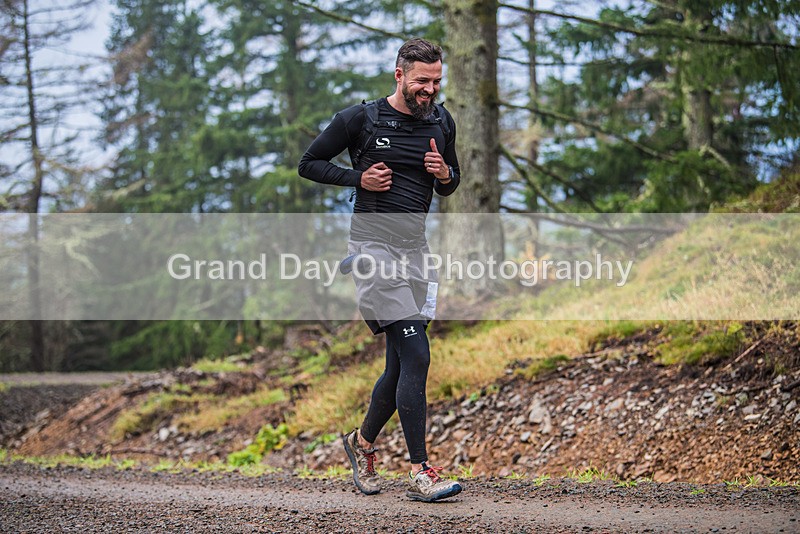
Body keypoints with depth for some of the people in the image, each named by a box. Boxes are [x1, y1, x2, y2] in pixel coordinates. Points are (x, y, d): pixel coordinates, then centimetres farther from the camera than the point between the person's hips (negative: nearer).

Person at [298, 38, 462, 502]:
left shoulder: (442, 122, 10)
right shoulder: (360, 119, -5)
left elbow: (449, 187, 21)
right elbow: (309, 164, 3)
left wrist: (444, 175, -3)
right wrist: (359, 177, -11)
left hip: (416, 247, 6)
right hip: (374, 243, -6)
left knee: (402, 364, 10)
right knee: (416, 355, -15)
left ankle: (364, 442, 35)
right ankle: (421, 472, -12)